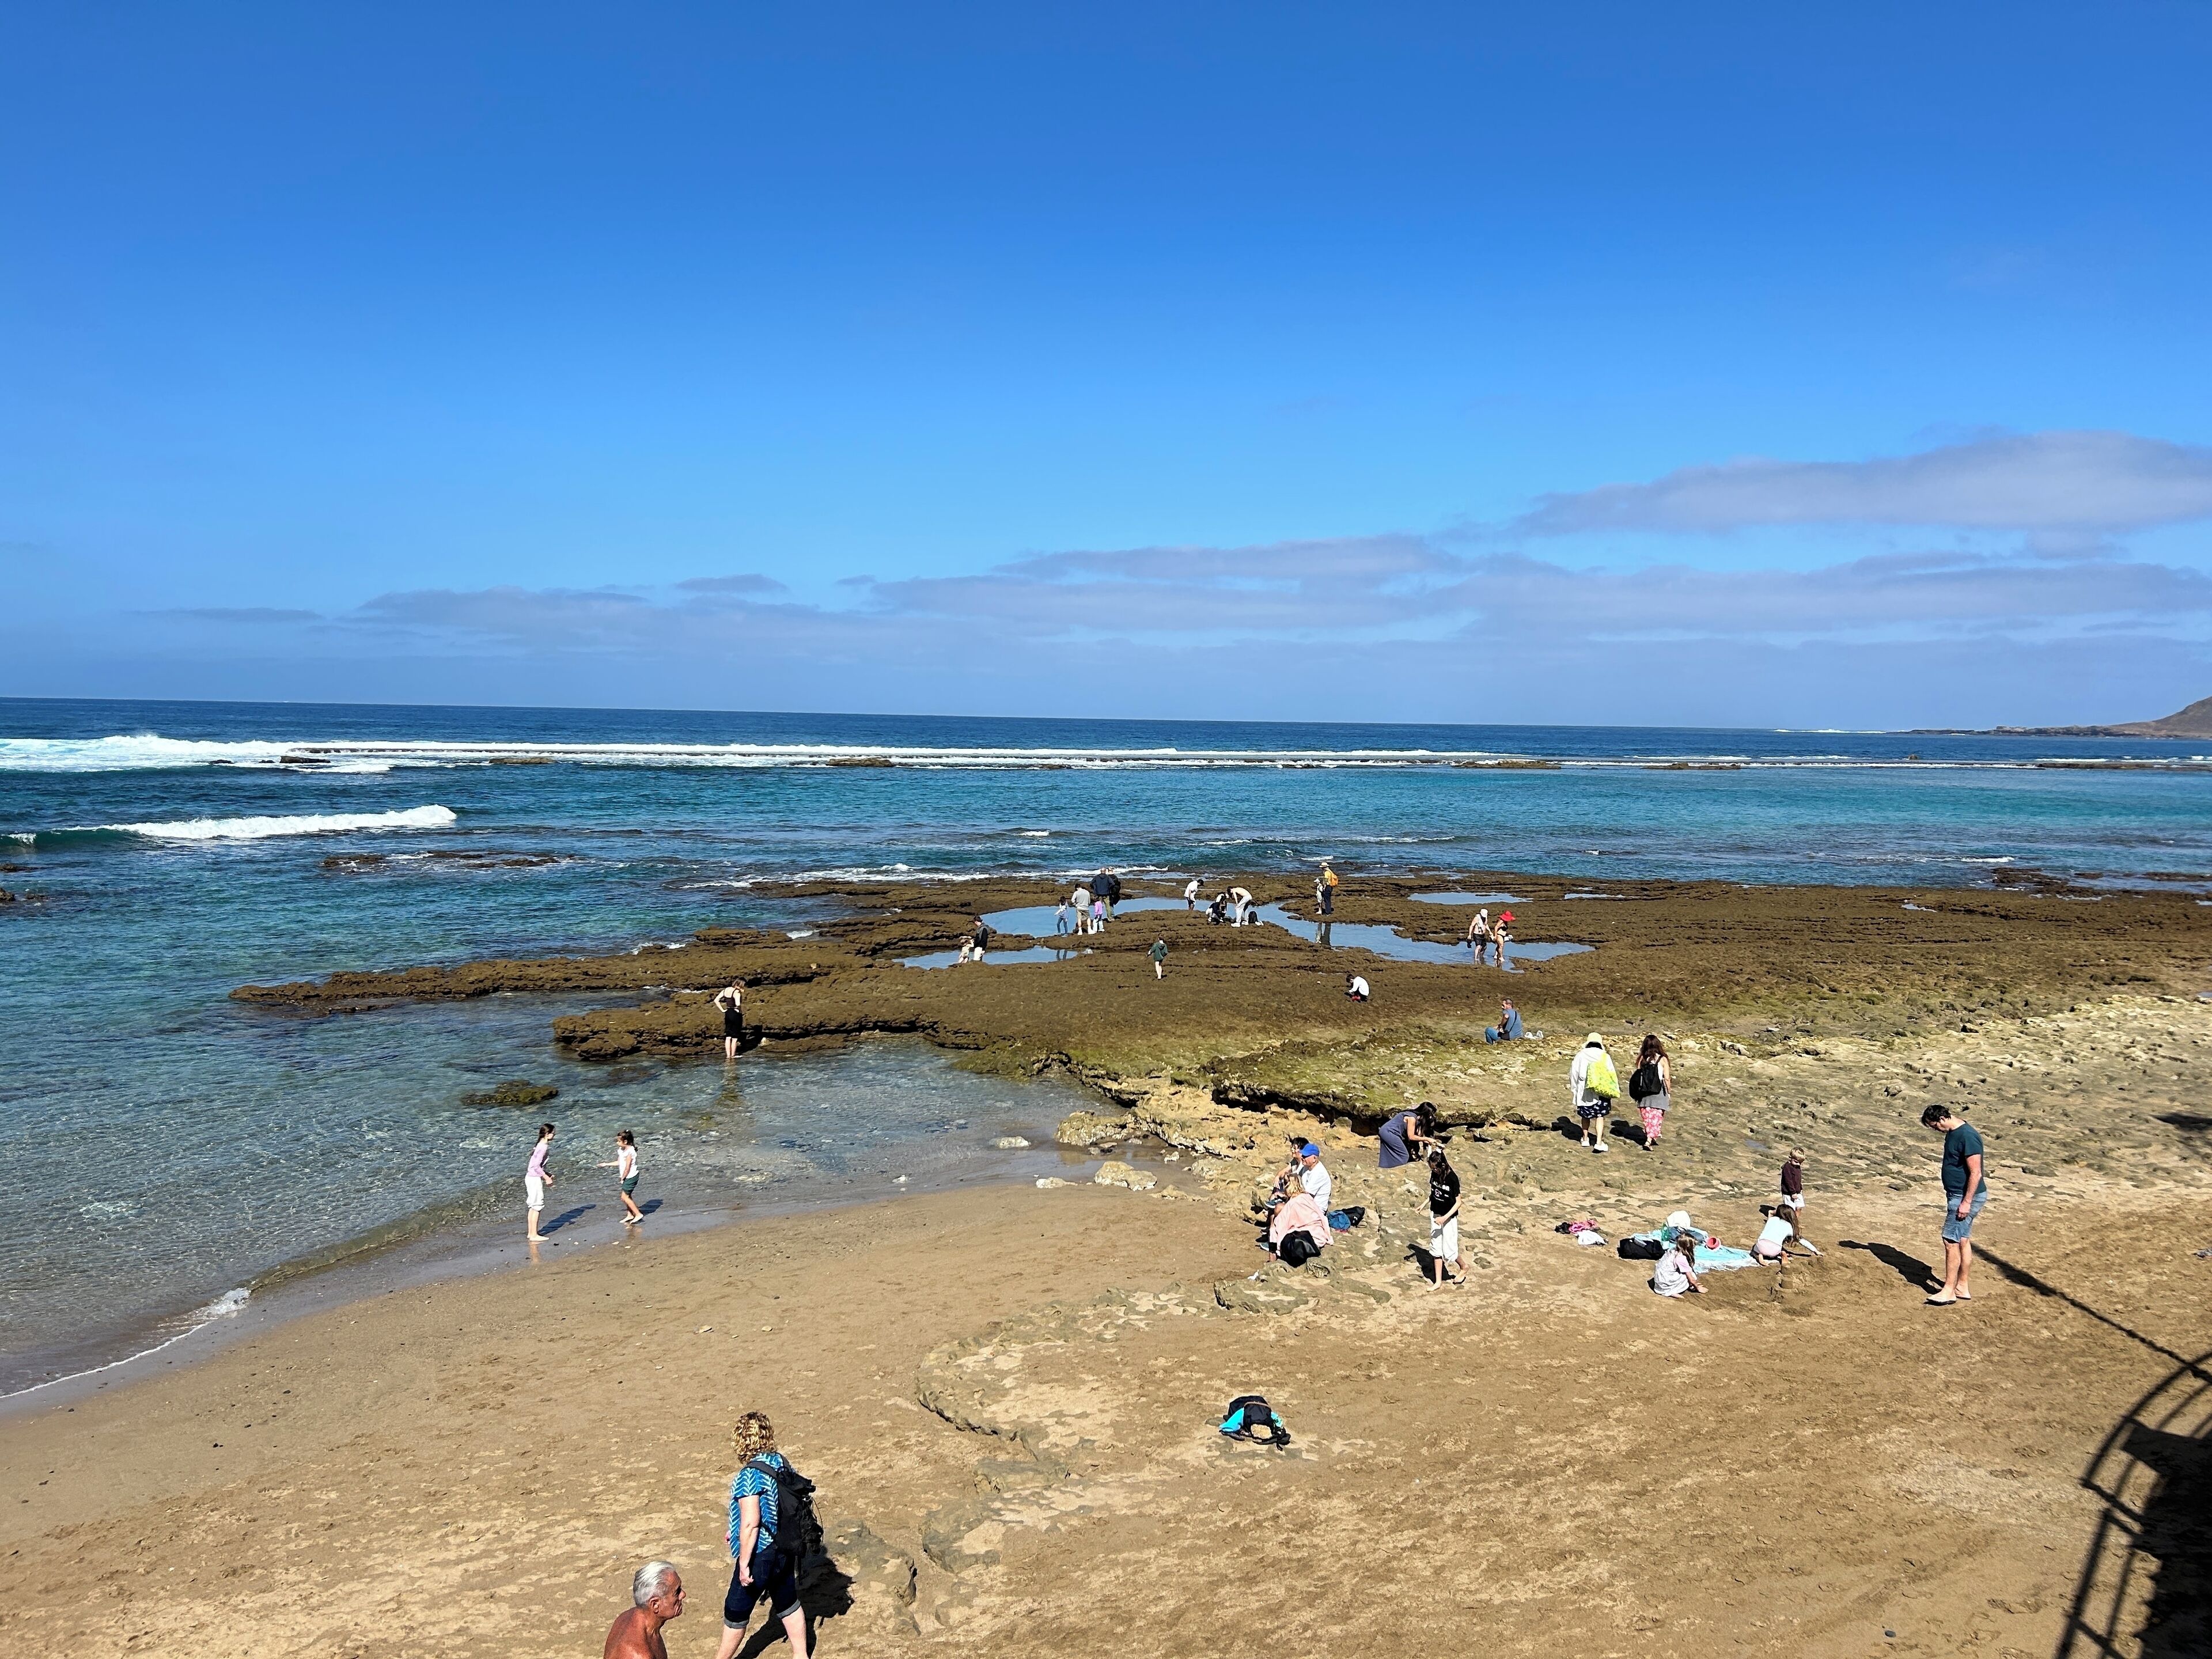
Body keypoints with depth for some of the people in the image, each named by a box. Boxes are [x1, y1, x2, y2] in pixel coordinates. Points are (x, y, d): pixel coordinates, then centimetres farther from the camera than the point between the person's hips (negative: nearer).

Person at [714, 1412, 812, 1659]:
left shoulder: (750, 1475, -23)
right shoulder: (781, 1463, 1)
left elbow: (750, 1523, -24)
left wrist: (744, 1564, -17)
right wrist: (737, 1533, 21)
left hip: (761, 1553, -7)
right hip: (785, 1548, 8)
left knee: (736, 1610, 11)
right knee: (787, 1602, 21)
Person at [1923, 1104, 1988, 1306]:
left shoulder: (1967, 1136, -22)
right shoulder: (1953, 1133, 9)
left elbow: (1976, 1172, -23)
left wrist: (1966, 1202, -22)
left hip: (1967, 1197, -10)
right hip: (1957, 1195, 10)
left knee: (1951, 1240, -8)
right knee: (1963, 1241, 14)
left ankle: (1948, 1291, -3)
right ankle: (1962, 1288, 22)